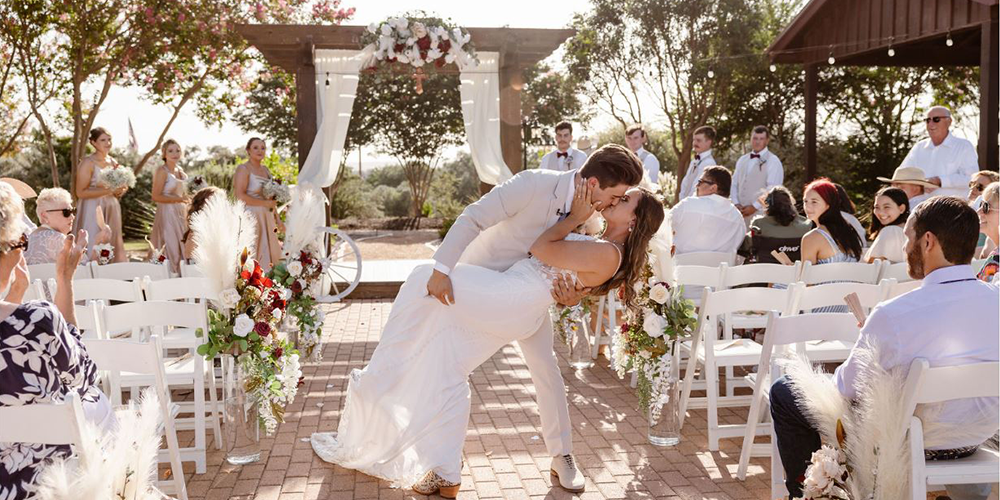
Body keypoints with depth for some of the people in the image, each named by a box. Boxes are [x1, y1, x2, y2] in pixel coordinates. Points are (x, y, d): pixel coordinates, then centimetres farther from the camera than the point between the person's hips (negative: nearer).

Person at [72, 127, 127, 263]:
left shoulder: (113, 162, 12)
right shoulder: (88, 163, -8)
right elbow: (81, 192, -15)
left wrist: (120, 191, 1)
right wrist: (108, 191, -19)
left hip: (111, 211, 6)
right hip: (93, 212, -6)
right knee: (93, 252, -7)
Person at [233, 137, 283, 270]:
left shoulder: (265, 170, 16)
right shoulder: (243, 169, -7)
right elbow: (240, 196, -17)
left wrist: (278, 219, 18)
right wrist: (264, 203, -14)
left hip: (266, 218, 8)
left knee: (269, 255, 6)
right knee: (253, 257, -9)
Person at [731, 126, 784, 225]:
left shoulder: (773, 162, -3)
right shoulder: (742, 160, 16)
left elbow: (772, 190, -11)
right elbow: (734, 184, 14)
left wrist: (755, 207, -13)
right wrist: (736, 204, -1)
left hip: (760, 212, -5)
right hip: (740, 213, 5)